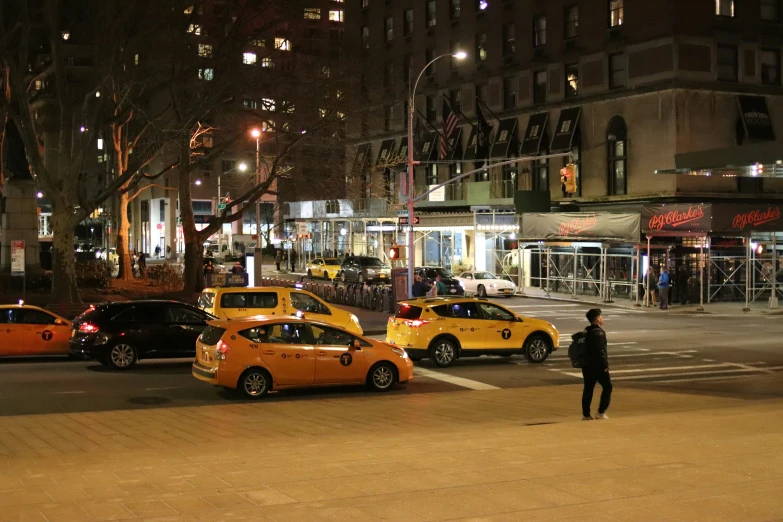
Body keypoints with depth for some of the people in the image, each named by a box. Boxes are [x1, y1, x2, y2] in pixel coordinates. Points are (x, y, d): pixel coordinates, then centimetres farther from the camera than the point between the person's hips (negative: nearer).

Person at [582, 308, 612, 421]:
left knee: (588, 389, 10)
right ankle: (601, 412, 0)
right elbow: (600, 351, -20)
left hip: (587, 365, 8)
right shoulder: (598, 332, -16)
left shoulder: (586, 332, 12)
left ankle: (586, 414, 10)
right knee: (607, 386, 3)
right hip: (598, 365, -8)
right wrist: (605, 365, -16)